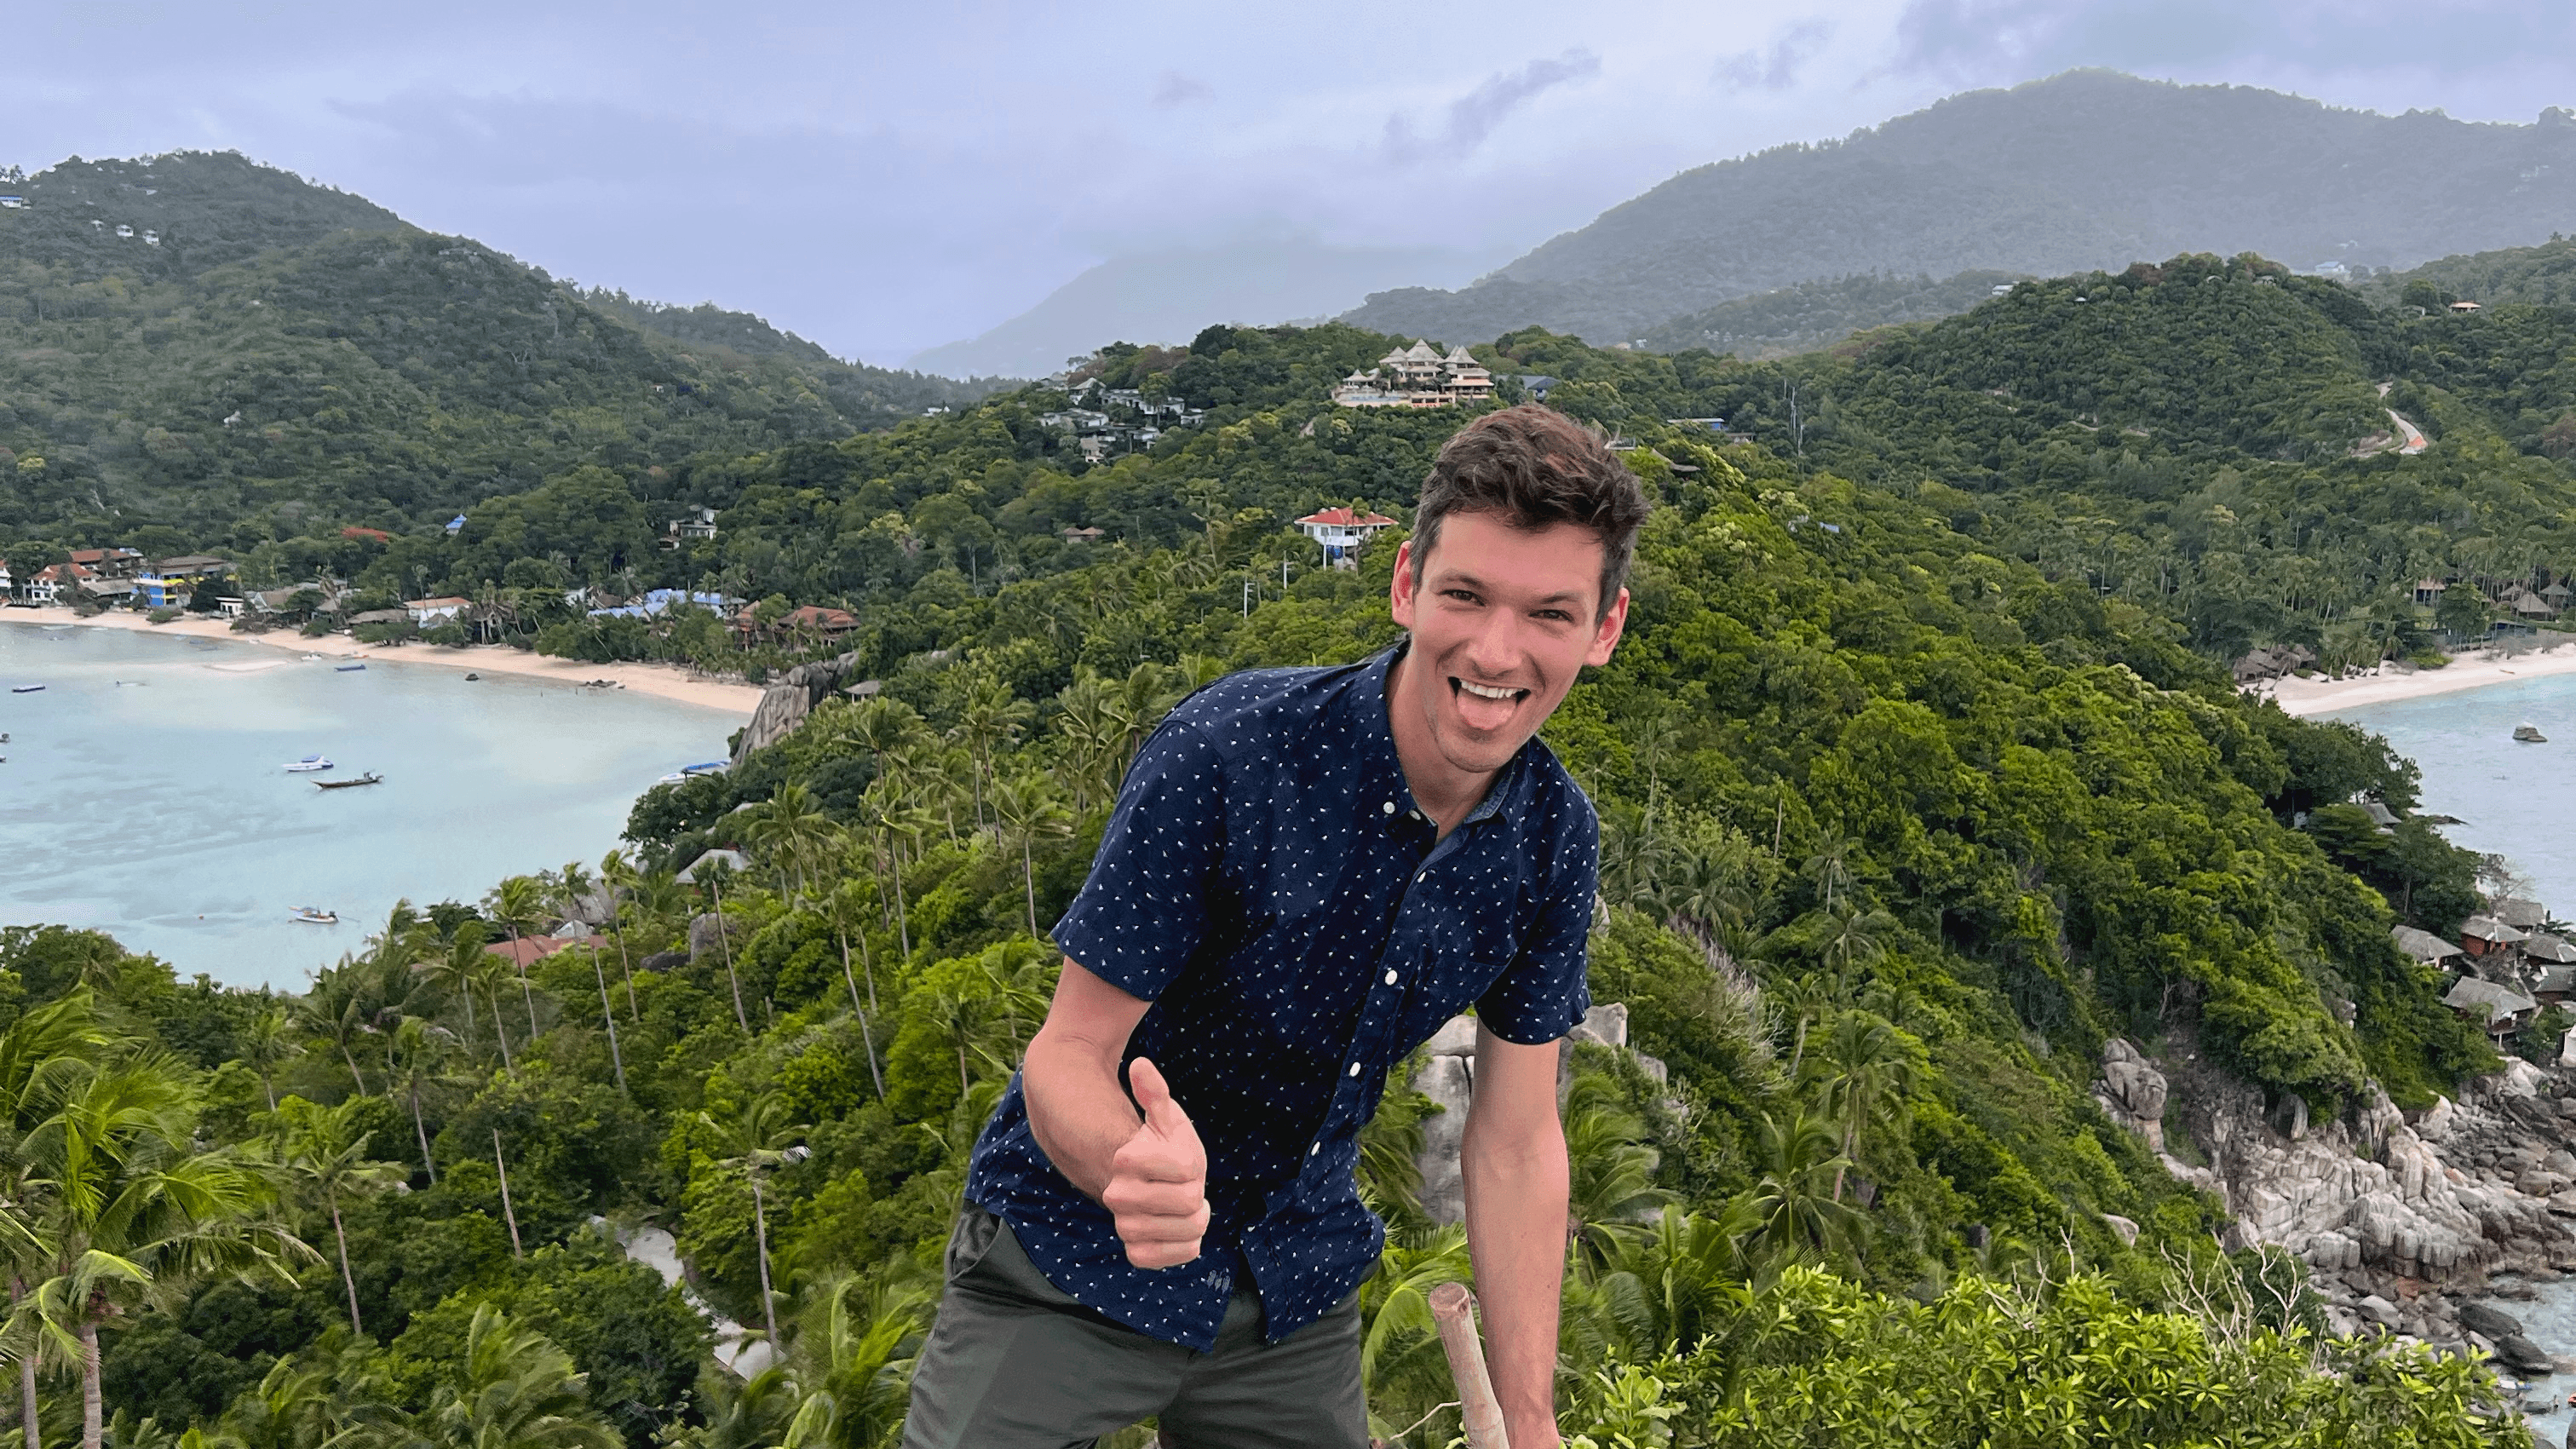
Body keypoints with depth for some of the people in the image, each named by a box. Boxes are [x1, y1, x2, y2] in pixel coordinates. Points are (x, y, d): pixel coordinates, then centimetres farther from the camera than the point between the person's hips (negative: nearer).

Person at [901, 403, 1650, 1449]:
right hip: (1073, 1272, -4)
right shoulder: (1229, 751, -26)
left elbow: (1516, 1143, -3)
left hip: (1297, 1283, 4)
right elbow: (1067, 1055, -21)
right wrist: (1135, 1163, -44)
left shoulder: (1555, 838, -10)